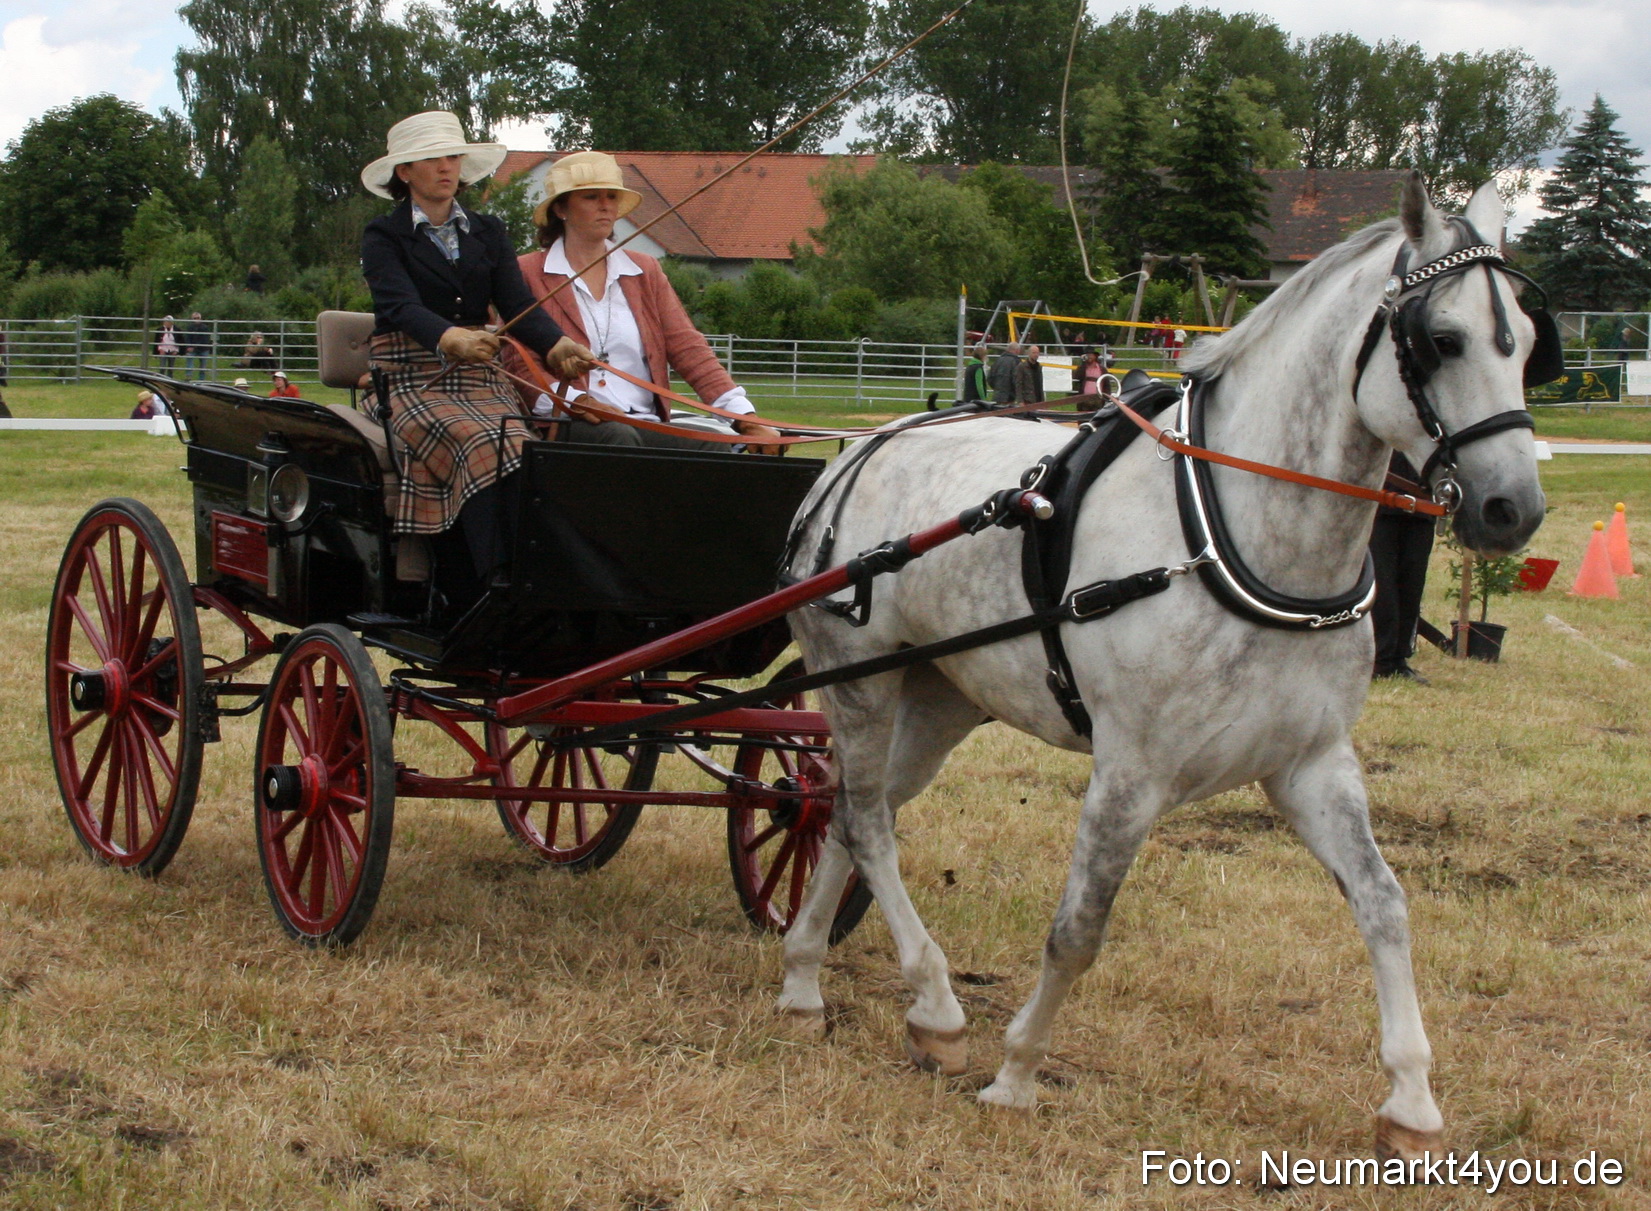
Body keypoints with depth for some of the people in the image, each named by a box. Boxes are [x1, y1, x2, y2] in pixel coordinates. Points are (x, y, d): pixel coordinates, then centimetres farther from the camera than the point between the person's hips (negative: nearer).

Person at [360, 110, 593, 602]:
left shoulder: (488, 233, 18)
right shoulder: (383, 238, 5)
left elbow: (518, 303, 4)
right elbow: (403, 307, -13)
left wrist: (557, 346, -18)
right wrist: (451, 339, -35)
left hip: (480, 378, 4)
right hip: (412, 381, -4)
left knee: (519, 447, -28)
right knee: (482, 450, -33)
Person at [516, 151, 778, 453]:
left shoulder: (645, 272, 21)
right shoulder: (527, 274, 9)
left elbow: (688, 349, 11)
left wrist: (745, 418, -4)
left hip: (645, 425, 4)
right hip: (566, 428, -4)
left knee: (713, 444, -27)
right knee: (618, 438, -37)